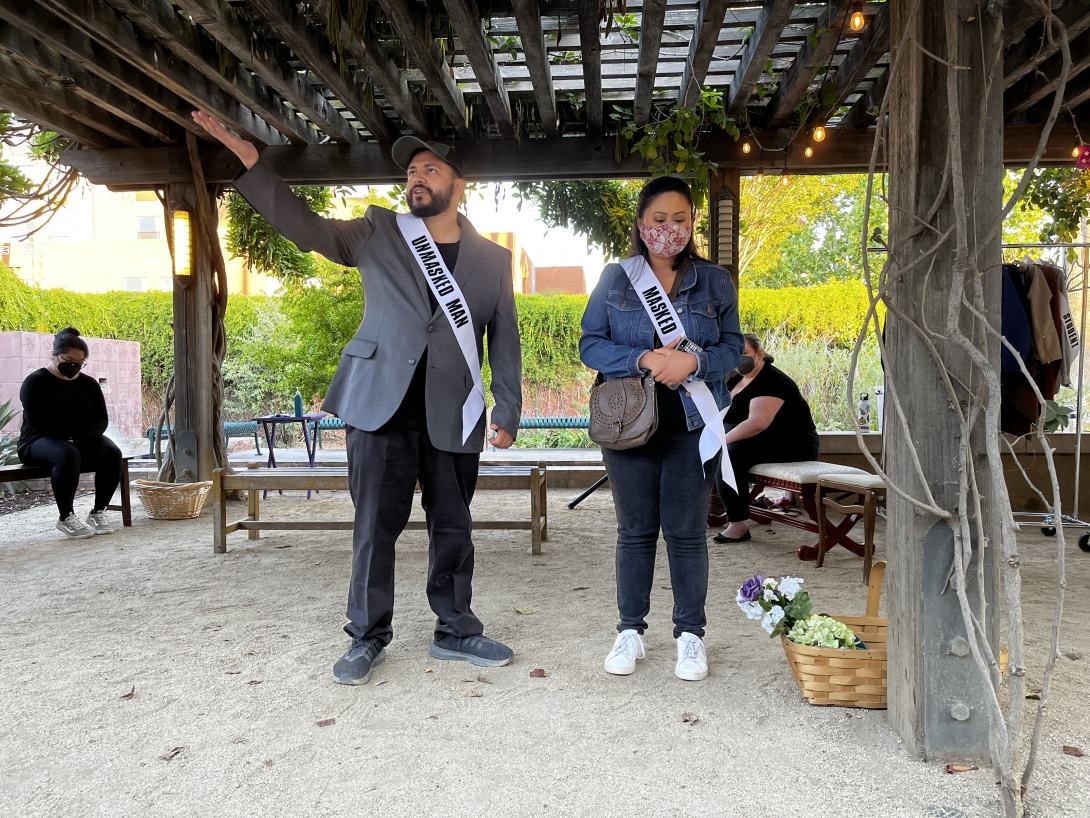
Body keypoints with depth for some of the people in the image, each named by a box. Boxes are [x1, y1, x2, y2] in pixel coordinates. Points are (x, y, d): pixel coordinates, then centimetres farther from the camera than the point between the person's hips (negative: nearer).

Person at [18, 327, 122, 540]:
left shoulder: (88, 383, 11)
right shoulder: (36, 382, -2)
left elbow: (101, 420, 5)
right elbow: (37, 420, -14)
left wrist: (83, 436, -16)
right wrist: (71, 434, -21)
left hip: (82, 441, 5)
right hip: (39, 441, -5)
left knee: (112, 454, -27)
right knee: (68, 455, -39)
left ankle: (98, 512, -14)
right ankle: (66, 518, -25)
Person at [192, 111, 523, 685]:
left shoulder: (493, 259, 10)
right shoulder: (378, 234, 8)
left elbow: (504, 340, 10)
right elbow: (305, 226, -1)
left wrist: (508, 413, 4)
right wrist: (250, 161, -13)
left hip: (452, 416, 1)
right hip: (381, 406, -1)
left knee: (452, 528, 9)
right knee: (375, 526, 3)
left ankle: (455, 632, 24)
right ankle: (367, 638, 18)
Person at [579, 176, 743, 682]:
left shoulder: (715, 283, 8)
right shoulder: (615, 280, 6)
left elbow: (733, 347, 7)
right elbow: (590, 344, 2)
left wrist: (695, 361, -14)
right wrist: (644, 359, -14)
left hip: (692, 423, 0)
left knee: (687, 531, 4)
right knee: (635, 530, 8)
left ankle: (690, 635, 20)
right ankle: (630, 632, 22)